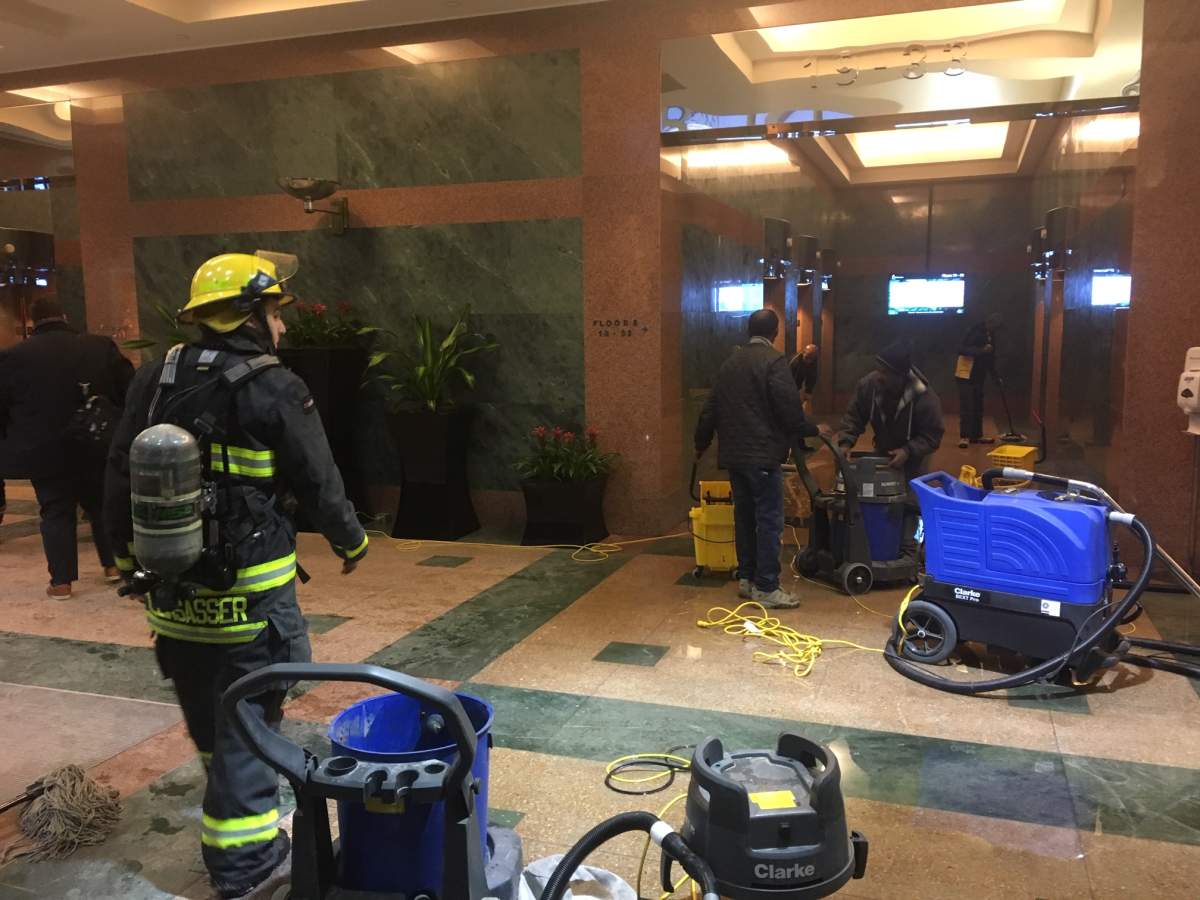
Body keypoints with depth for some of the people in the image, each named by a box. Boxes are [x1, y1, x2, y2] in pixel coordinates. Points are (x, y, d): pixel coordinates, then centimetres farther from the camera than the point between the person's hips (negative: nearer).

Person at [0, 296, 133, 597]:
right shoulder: (101, 347, -2)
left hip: (45, 454, -1)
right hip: (97, 448, 1)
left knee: (56, 513, 7)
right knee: (103, 506, 17)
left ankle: (61, 581, 6)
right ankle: (113, 564, 20)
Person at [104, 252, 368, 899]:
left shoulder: (154, 382, 3)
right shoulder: (274, 390, -13)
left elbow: (120, 478, 9)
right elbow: (319, 483, -7)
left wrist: (130, 558, 22)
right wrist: (351, 540, 11)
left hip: (171, 594, 6)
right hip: (250, 594, -6)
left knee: (207, 719, 23)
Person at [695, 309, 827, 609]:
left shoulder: (731, 362, 14)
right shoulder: (773, 360, -9)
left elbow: (710, 408, 19)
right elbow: (789, 407, -15)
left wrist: (702, 443, 30)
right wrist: (811, 430, 2)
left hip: (733, 454, 8)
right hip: (762, 454, -8)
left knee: (744, 516, 15)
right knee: (769, 520, -4)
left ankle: (746, 578, 22)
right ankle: (766, 587, -3)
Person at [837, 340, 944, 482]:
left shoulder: (924, 397, -35)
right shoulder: (868, 384, -25)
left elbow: (933, 434, -26)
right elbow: (854, 417, -14)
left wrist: (908, 451, -41)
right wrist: (845, 443, -31)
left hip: (913, 458, -4)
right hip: (882, 453, 4)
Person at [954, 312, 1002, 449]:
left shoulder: (991, 335, 8)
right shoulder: (974, 331, -15)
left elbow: (990, 356, 18)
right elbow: (962, 350, -23)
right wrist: (981, 350, -33)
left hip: (979, 375, 8)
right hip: (966, 374, -8)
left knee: (978, 406, 10)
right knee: (966, 406, -9)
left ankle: (977, 435, 16)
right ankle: (964, 437, -8)